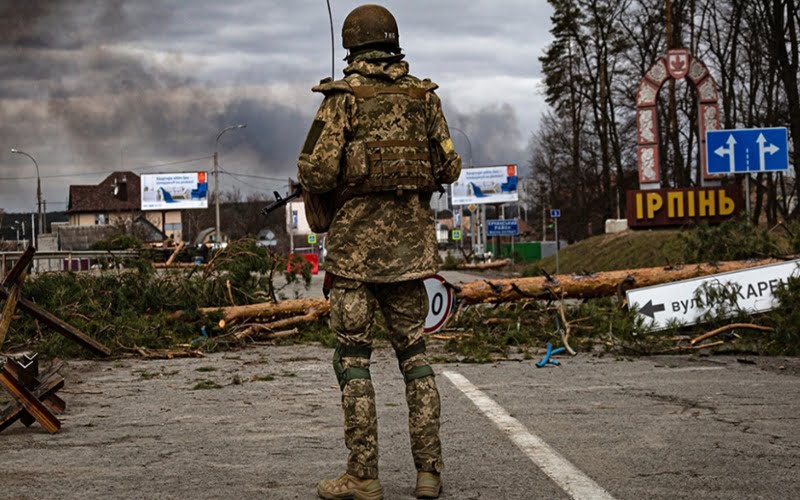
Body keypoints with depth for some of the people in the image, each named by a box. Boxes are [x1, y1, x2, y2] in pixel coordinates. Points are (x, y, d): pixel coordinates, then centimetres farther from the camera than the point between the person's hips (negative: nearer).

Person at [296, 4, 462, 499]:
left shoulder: (343, 96, -5)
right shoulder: (424, 95, 6)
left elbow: (318, 170, -12)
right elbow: (450, 167, 7)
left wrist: (320, 198, 9)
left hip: (357, 239, -4)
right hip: (410, 240, 4)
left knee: (354, 356, 1)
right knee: (414, 351, 11)